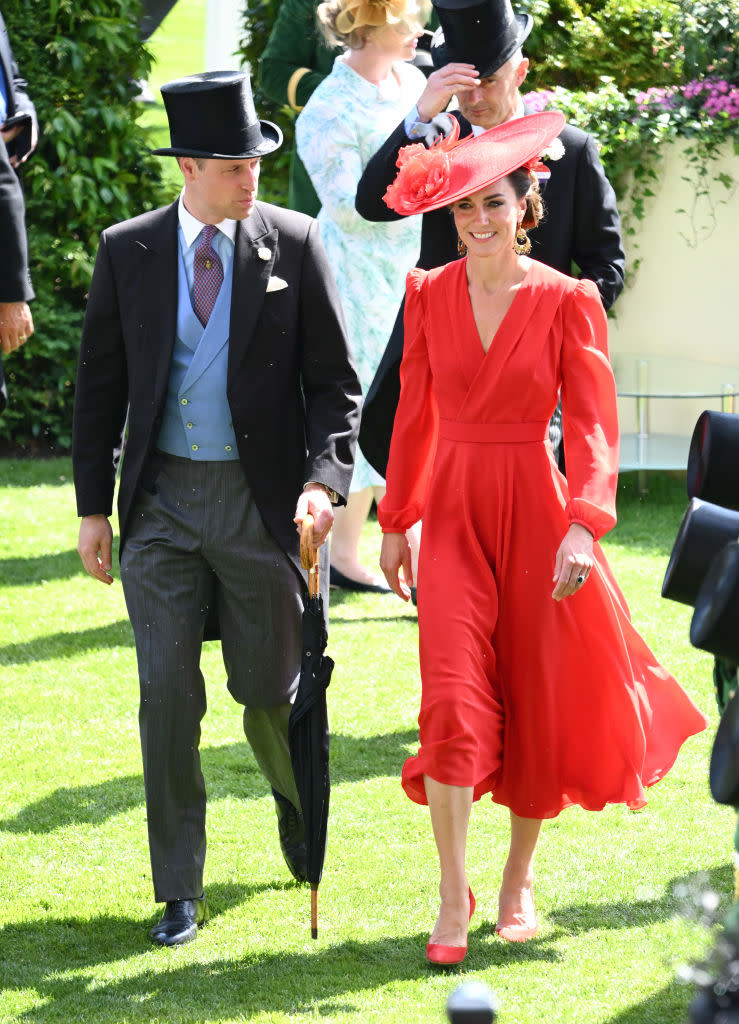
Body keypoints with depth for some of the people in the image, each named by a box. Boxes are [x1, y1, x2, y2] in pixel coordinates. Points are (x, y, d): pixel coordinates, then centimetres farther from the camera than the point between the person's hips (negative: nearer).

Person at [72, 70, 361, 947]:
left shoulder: (294, 245, -2)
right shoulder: (128, 251, 1)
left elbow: (333, 379, -1)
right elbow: (100, 383, 6)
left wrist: (325, 479, -16)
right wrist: (92, 507, 3)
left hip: (259, 502, -1)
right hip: (161, 501, 1)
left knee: (269, 690, 8)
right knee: (168, 698, -4)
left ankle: (298, 804, 42)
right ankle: (179, 896, 4)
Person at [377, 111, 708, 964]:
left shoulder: (567, 302, -6)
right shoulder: (429, 295, 3)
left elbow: (593, 426, -10)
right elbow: (415, 414, 12)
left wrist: (584, 525, -22)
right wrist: (396, 520, 14)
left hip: (535, 511, -1)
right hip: (455, 516, 1)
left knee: (540, 705, 7)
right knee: (453, 701, -11)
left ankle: (519, 880, 26)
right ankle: (453, 895, -6)